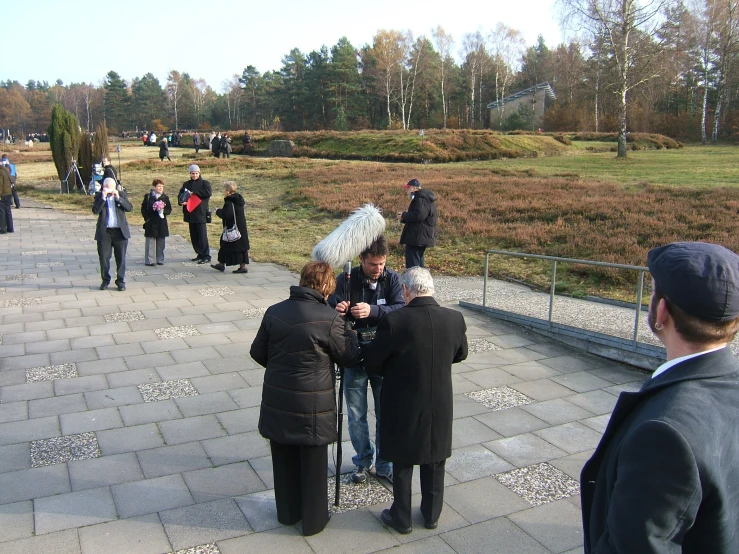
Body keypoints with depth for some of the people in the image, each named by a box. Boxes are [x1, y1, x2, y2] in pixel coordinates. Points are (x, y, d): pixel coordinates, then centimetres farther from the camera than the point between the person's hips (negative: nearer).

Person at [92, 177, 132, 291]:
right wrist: (103, 197, -19)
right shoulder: (99, 195, 2)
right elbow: (95, 210, -12)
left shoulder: (122, 194, 4)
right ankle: (105, 280, 20)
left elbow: (129, 208, -8)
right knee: (104, 258, 5)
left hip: (120, 231, 0)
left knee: (121, 258, 4)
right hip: (104, 232, 0)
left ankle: (120, 281, 14)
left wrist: (118, 198, -17)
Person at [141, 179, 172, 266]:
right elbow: (143, 209, 4)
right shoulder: (148, 197, 1)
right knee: (150, 242, -2)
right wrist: (146, 218, -6)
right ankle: (150, 260, 2)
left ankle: (160, 259, 15)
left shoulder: (165, 197, 5)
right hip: (151, 223, -2)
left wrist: (163, 211, -13)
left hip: (162, 223, 2)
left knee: (161, 242, 6)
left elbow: (169, 209, 6)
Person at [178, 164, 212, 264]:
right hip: (190, 214, 6)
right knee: (194, 236, 10)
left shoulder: (204, 183, 1)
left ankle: (206, 256, -6)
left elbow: (208, 192, -17)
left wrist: (194, 192, -17)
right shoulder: (186, 184, 16)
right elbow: (180, 194, 7)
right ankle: (200, 254, 21)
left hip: (201, 214, -6)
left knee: (202, 236, -9)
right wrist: (181, 201, -15)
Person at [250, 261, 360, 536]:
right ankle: (314, 519, 30)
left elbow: (258, 352, 5)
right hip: (312, 406, -4)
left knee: (284, 459, 21)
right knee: (313, 463, 14)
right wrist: (348, 330, 9)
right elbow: (350, 356, -6)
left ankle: (287, 512, 39)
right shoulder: (329, 319, -18)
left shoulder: (274, 312, -4)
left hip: (277, 401, 5)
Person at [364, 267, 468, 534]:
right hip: (440, 406, 3)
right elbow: (460, 354, 5)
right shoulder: (455, 319, -13)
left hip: (403, 407, -3)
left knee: (402, 463, 16)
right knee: (435, 462, 21)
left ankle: (402, 518, 33)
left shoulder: (394, 321, -24)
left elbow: (372, 361, -12)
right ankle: (432, 514, 38)